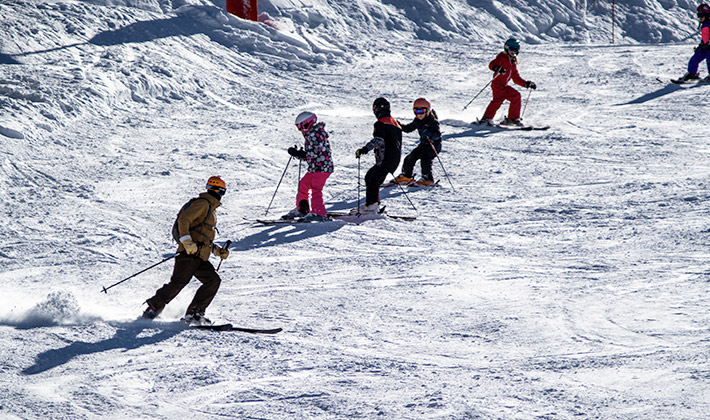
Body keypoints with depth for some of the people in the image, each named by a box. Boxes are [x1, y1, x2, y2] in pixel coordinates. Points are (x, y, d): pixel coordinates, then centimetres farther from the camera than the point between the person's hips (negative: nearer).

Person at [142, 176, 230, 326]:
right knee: (179, 281, -17)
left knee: (213, 280, -6)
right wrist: (187, 242, -26)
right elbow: (183, 219, -16)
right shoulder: (202, 203, -1)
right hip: (190, 253, -9)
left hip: (201, 257, 9)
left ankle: (194, 313, -8)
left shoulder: (211, 210, 28)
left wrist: (218, 250, 19)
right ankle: (154, 307, -7)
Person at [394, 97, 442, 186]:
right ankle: (406, 176, 19)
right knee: (411, 157, 4)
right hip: (424, 144, 8)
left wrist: (430, 134, -49)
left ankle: (427, 179, -17)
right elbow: (408, 128, 17)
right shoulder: (417, 121, 4)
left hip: (434, 145, -8)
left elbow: (438, 134, -29)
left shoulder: (432, 121, -19)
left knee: (425, 159, -24)